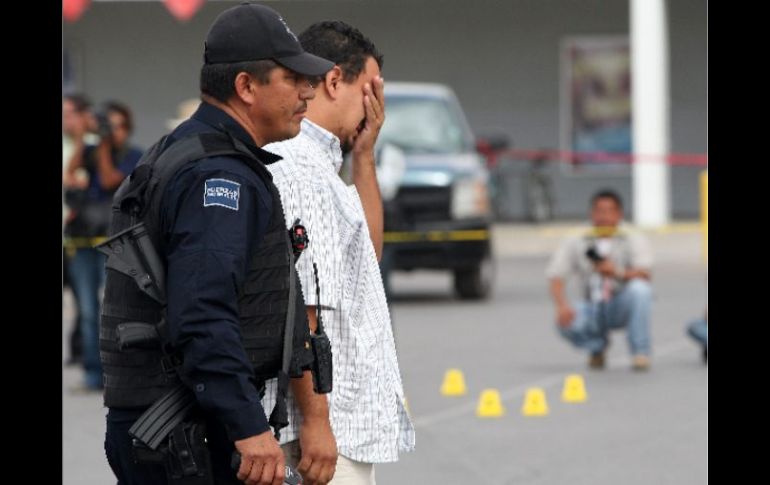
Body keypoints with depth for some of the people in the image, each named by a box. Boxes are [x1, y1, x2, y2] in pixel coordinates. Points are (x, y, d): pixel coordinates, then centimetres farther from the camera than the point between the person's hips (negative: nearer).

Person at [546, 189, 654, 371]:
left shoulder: (633, 240, -2)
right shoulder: (575, 244, 4)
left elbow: (644, 274, -19)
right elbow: (555, 279, -5)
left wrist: (618, 273, -41)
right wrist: (562, 306, -26)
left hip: (622, 307, -2)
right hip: (593, 311, 2)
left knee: (639, 288, -33)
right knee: (565, 322, -30)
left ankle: (640, 353, -20)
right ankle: (598, 346, 5)